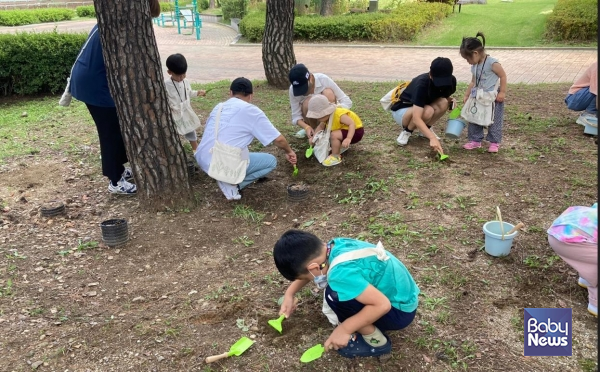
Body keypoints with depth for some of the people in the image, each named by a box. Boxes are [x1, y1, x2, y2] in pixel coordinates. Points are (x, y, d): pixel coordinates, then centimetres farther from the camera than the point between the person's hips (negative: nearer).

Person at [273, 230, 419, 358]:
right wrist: (289, 294, 15)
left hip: (401, 311, -8)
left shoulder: (341, 273, -32)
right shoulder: (335, 246, -7)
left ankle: (375, 340, -4)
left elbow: (383, 305, -34)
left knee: (334, 295, -23)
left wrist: (344, 329, -24)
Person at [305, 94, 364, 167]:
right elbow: (320, 127, 7)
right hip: (345, 129, 9)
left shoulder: (339, 115, -32)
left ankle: (335, 157, -14)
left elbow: (352, 123, -37)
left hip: (356, 131, -9)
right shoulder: (327, 116, -6)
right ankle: (342, 146, 19)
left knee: (334, 135, -29)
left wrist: (348, 138, -49)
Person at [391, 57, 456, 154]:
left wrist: (451, 101, -17)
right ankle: (407, 131, -8)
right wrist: (432, 137, -53)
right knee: (427, 111, -37)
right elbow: (416, 118, -42)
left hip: (423, 107, 6)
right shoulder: (422, 84, -35)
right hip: (401, 110, -6)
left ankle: (426, 128, 0)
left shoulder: (451, 80, -16)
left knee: (443, 103, -25)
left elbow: (445, 97, 7)